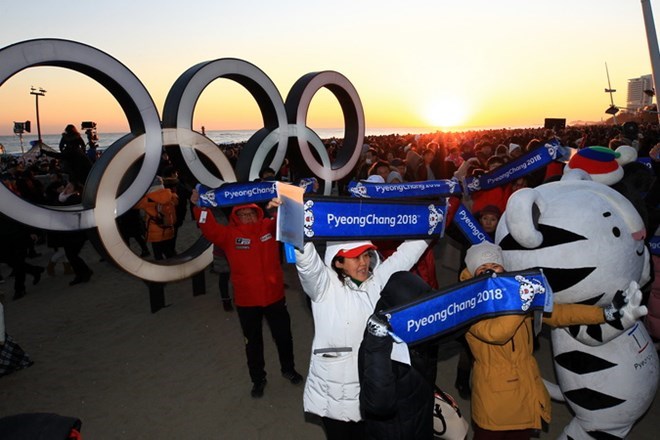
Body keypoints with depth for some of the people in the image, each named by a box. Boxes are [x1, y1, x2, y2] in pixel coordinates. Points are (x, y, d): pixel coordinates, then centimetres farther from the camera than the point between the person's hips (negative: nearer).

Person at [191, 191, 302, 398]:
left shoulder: (269, 227, -3)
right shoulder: (229, 234, -6)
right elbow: (210, 229, -20)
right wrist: (200, 208, -37)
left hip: (274, 296, 1)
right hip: (246, 300, -1)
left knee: (283, 336, 19)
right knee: (253, 342, 16)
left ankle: (288, 369, 44)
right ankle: (258, 379, 36)